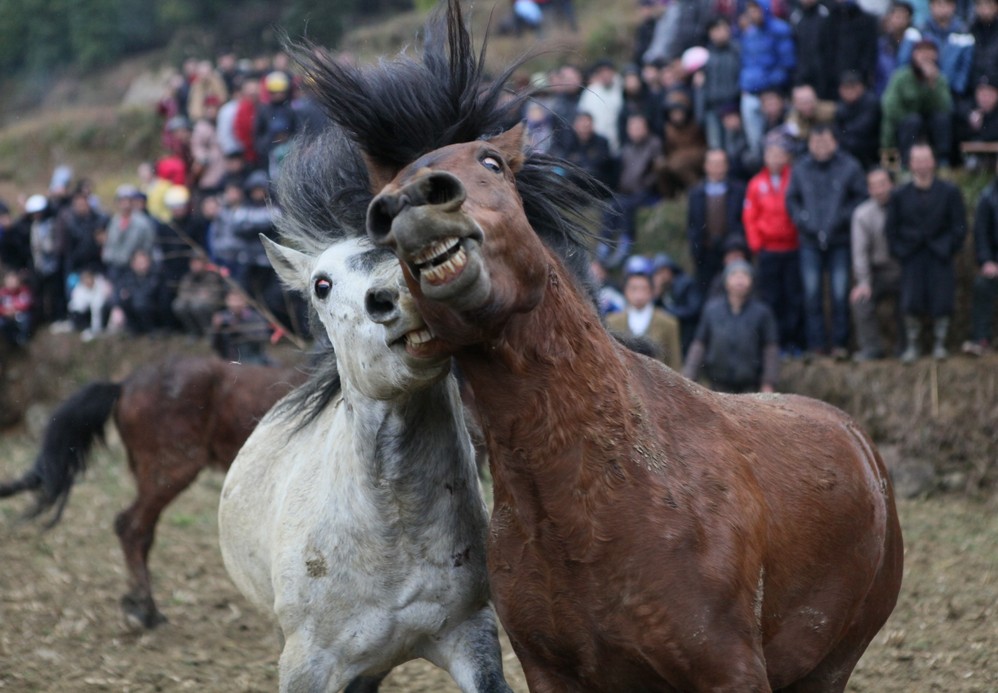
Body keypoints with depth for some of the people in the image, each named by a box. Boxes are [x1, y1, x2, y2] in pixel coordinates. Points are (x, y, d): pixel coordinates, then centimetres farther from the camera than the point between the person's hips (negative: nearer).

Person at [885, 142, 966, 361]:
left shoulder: (949, 192, 0)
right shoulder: (900, 195, 3)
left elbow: (959, 226, 3)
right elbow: (891, 228, 9)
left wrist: (949, 249, -3)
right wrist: (898, 251, 1)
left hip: (939, 255, -1)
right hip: (912, 257, 1)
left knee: (941, 302, -3)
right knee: (911, 303, -6)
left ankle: (939, 344, 15)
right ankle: (912, 345, 8)